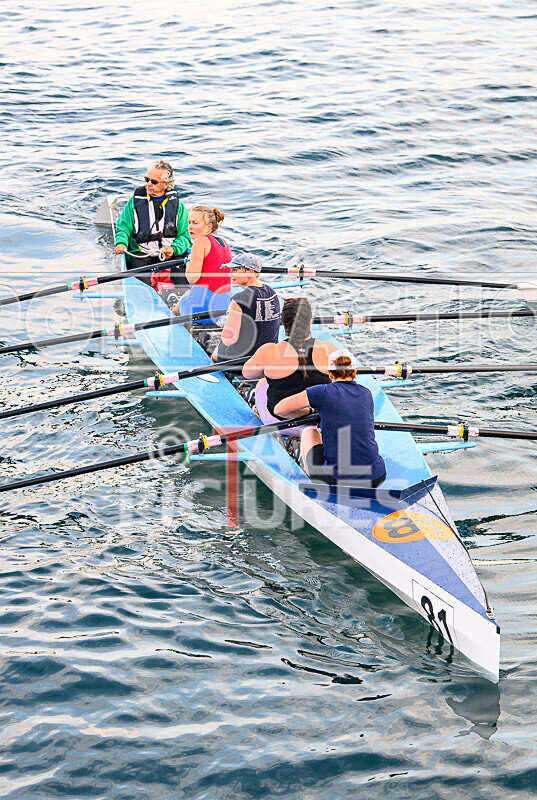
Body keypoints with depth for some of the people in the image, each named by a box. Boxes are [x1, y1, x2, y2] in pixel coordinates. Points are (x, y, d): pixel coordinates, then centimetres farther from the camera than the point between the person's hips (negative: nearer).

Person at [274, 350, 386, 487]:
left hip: (335, 481, -4)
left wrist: (308, 411, 22)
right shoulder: (367, 394, 9)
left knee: (309, 431, 25)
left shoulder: (323, 392, -4)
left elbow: (279, 409, 3)